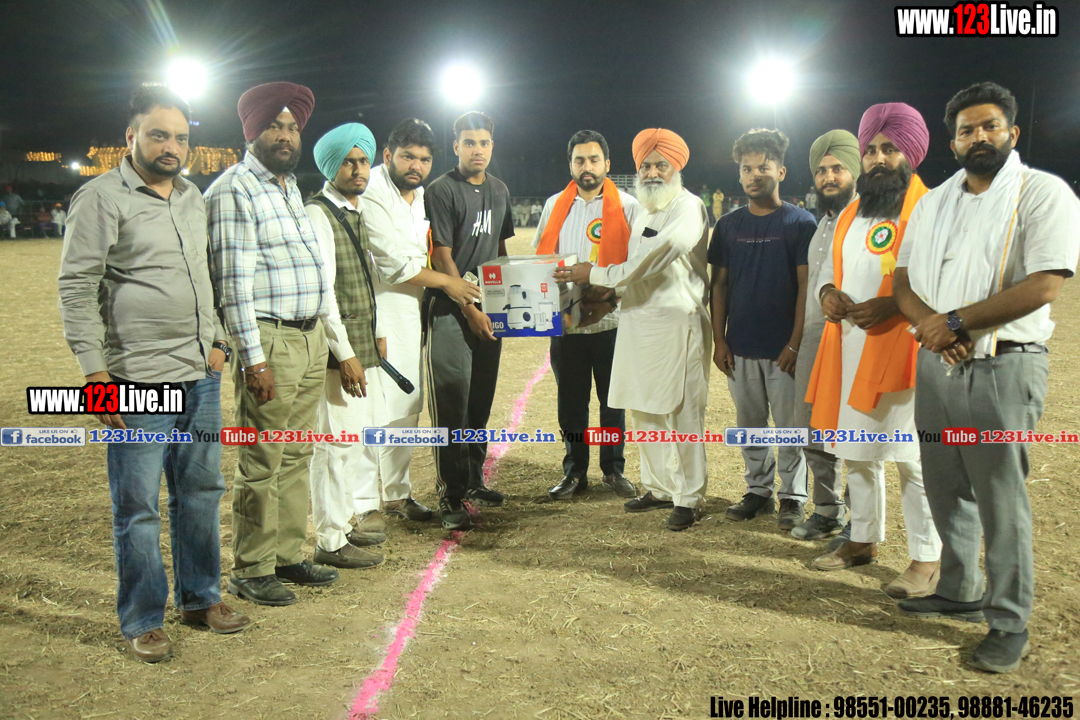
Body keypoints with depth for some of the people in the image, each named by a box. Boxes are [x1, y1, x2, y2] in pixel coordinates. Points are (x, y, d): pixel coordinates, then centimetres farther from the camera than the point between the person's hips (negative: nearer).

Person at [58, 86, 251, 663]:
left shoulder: (192, 198, 15)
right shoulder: (102, 197, -6)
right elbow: (76, 289, -9)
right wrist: (97, 373, -14)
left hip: (201, 376, 7)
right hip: (139, 382, -6)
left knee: (200, 491, 14)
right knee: (136, 505, 2)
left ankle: (199, 598, 29)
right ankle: (142, 621, 16)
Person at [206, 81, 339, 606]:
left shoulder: (290, 186, 18)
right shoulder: (234, 190, -9)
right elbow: (234, 282, -15)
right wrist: (254, 358, -19)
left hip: (311, 337, 9)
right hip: (270, 340, -8)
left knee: (296, 457, 14)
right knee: (261, 464, -2)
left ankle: (287, 556, 25)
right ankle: (250, 571, 10)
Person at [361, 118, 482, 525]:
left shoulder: (421, 196, 15)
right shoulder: (372, 194, -14)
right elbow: (395, 263, -16)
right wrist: (445, 282, -6)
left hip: (409, 311, 9)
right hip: (375, 311, -8)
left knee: (407, 404, 11)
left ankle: (396, 492, 23)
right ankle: (363, 502, 0)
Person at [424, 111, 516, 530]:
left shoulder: (499, 191, 14)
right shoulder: (442, 191, -7)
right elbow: (442, 259, -10)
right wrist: (470, 309, -12)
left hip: (488, 309, 7)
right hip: (451, 310, -6)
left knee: (481, 400, 12)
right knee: (452, 404, -6)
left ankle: (473, 480, 24)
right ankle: (451, 496, 0)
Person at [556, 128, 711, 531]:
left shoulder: (689, 209, -9)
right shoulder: (644, 211, 20)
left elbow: (651, 262, -17)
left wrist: (596, 274, -11)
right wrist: (607, 293, 13)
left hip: (678, 323, -8)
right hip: (639, 319, 9)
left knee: (684, 413, -3)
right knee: (645, 411, 12)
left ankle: (689, 498, 7)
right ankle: (659, 487, 26)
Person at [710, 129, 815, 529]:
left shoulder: (800, 223, -4)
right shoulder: (729, 225, 8)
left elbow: (806, 286, -7)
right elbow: (720, 285, 9)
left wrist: (795, 343, -12)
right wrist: (719, 340, 3)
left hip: (783, 347, -4)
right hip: (740, 347, 4)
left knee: (789, 426, 2)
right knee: (749, 425, 12)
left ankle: (792, 498, 14)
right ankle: (758, 492, 24)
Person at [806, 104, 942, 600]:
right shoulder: (849, 216, 17)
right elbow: (827, 272, 25)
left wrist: (893, 305, -25)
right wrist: (827, 292, 1)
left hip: (901, 353, -7)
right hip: (848, 351, 8)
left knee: (912, 459, -4)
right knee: (856, 452, 15)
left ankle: (927, 560, 7)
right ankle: (863, 541, 30)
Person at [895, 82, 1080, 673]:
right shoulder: (932, 202, 14)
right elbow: (904, 281, 11)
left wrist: (954, 321, -16)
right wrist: (930, 326, -10)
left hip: (1004, 367, -6)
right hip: (936, 363, 6)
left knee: (1001, 501, -1)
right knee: (946, 489, 15)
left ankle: (1009, 624, 12)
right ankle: (959, 592, 31)